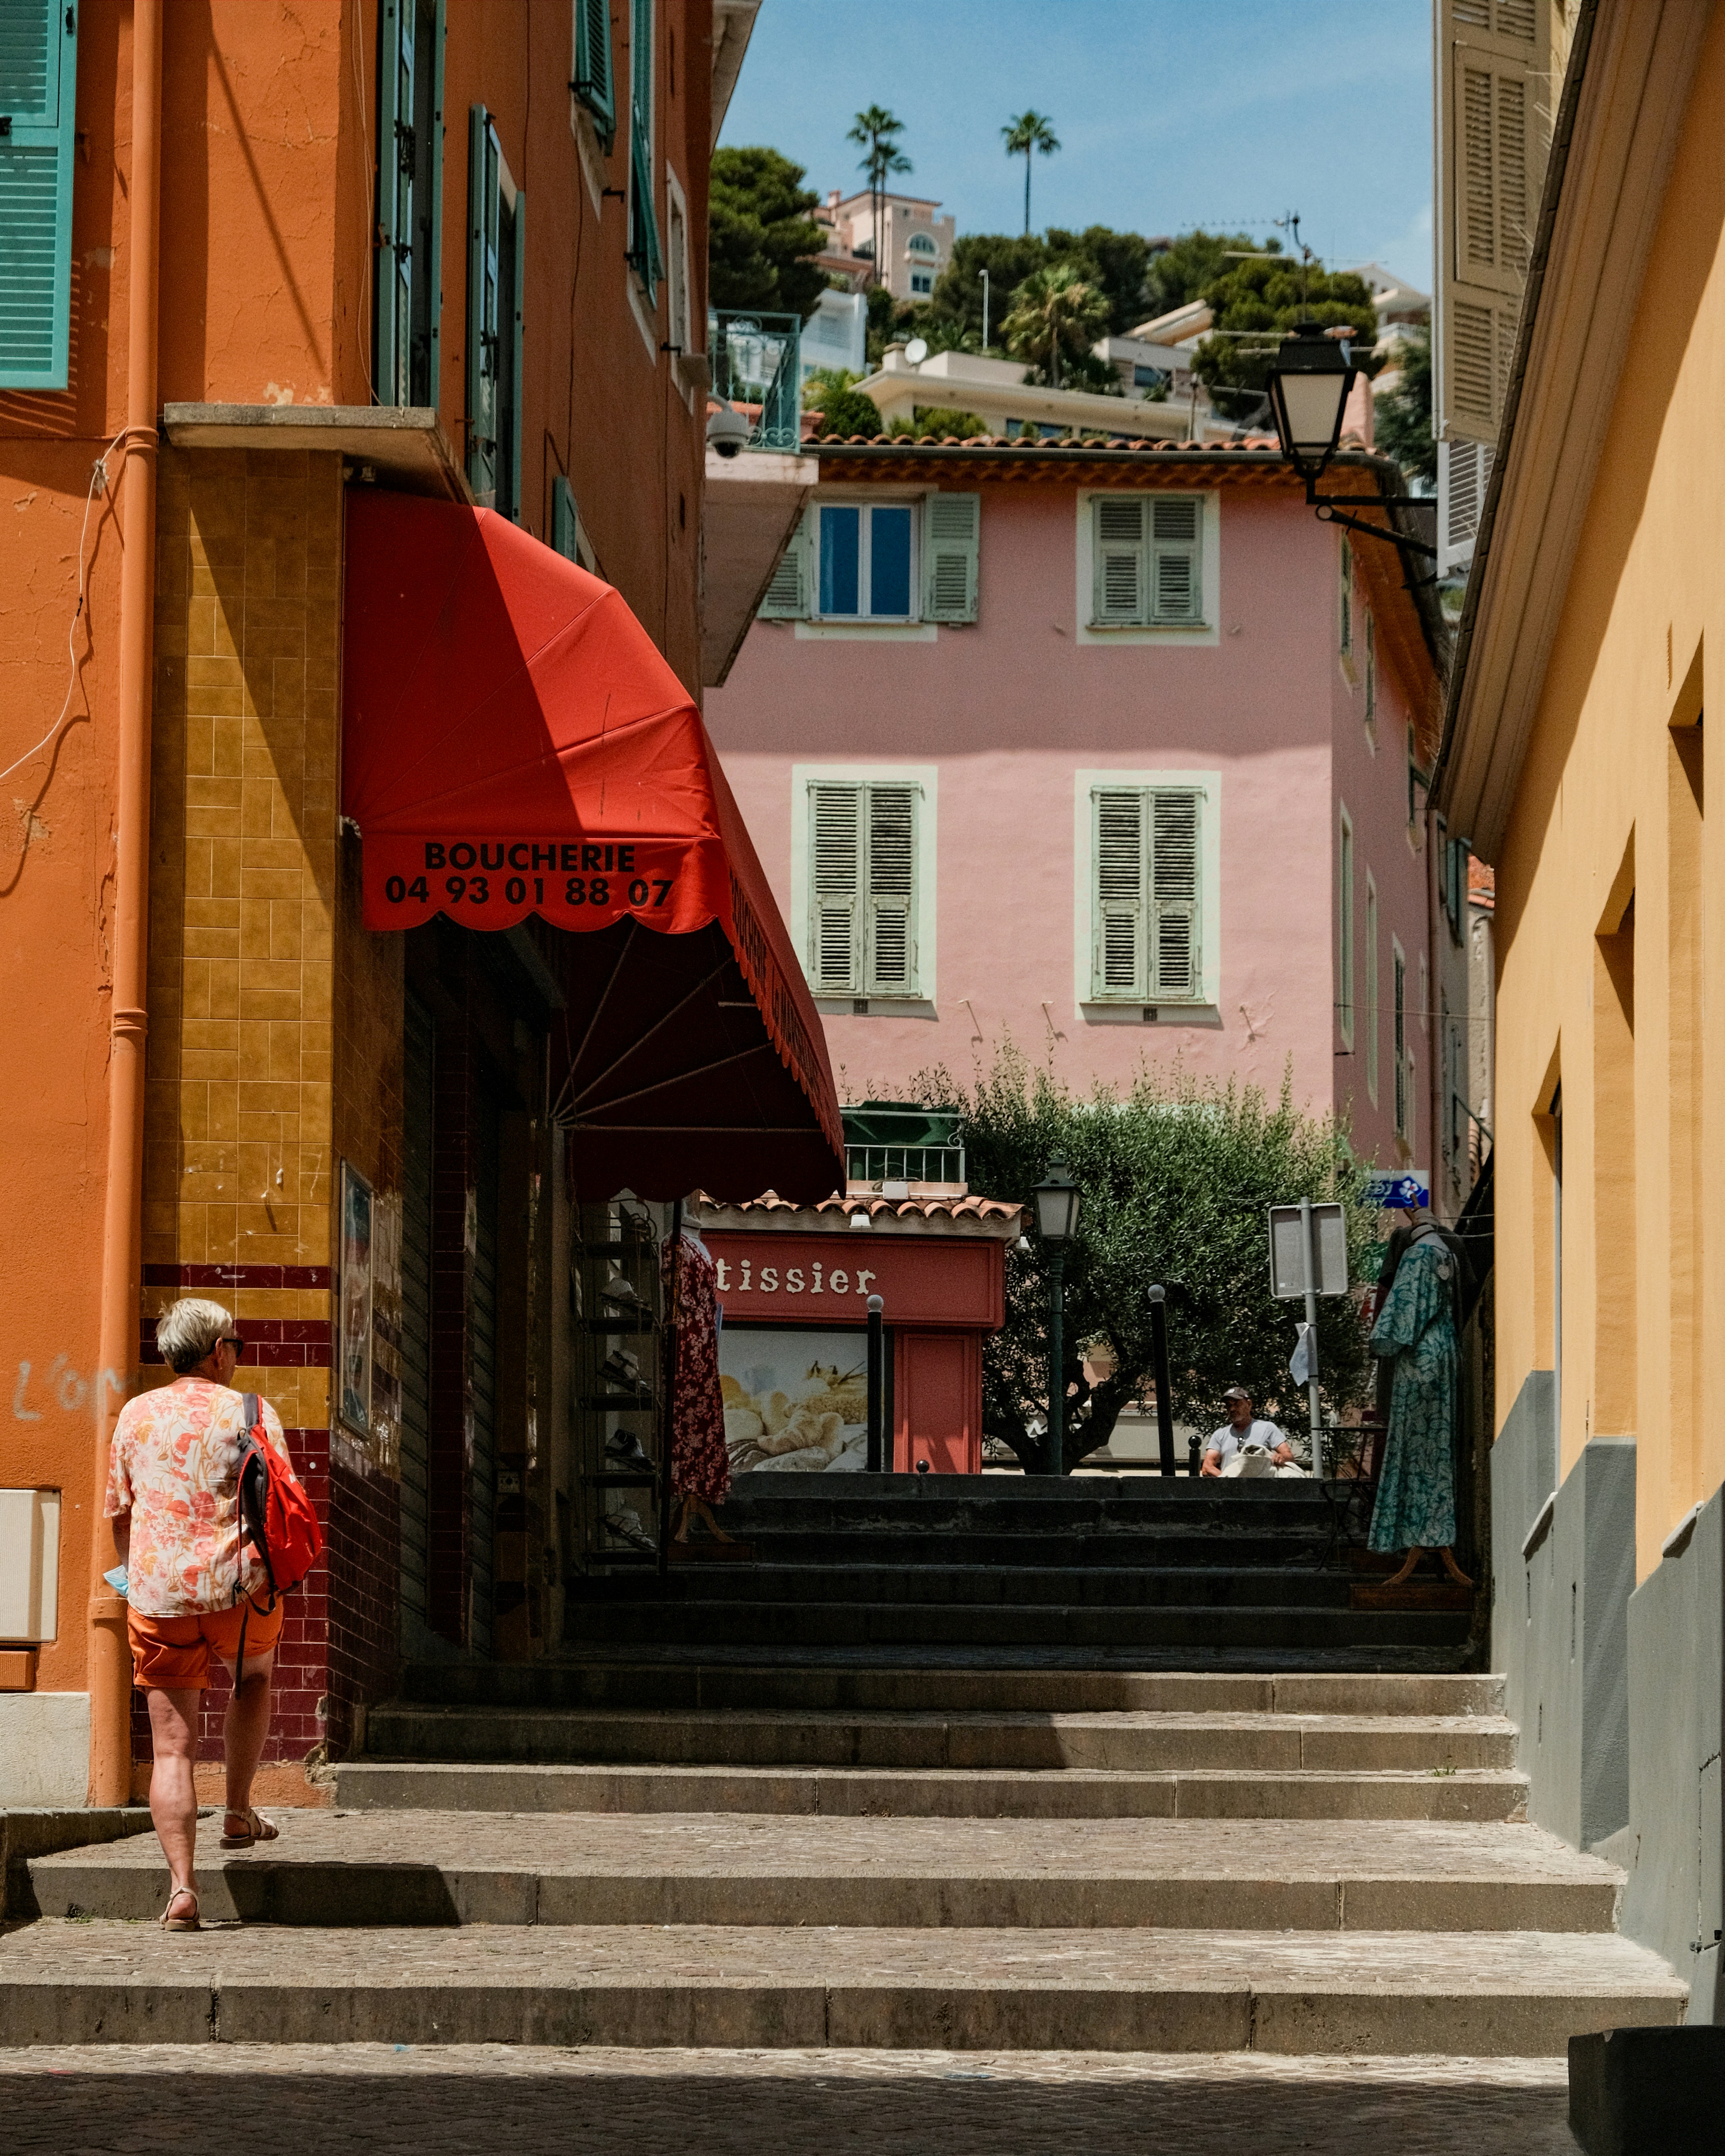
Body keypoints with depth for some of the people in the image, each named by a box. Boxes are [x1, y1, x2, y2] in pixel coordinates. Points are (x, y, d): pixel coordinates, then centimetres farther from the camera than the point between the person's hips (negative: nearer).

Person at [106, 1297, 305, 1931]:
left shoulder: (136, 1415, 8)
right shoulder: (250, 1413, 0)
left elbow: (119, 1512, 14)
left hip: (158, 1594, 1)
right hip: (238, 1587, -1)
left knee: (172, 1747, 2)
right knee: (254, 1676, 33)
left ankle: (182, 1886, -10)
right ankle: (238, 1813, 33)